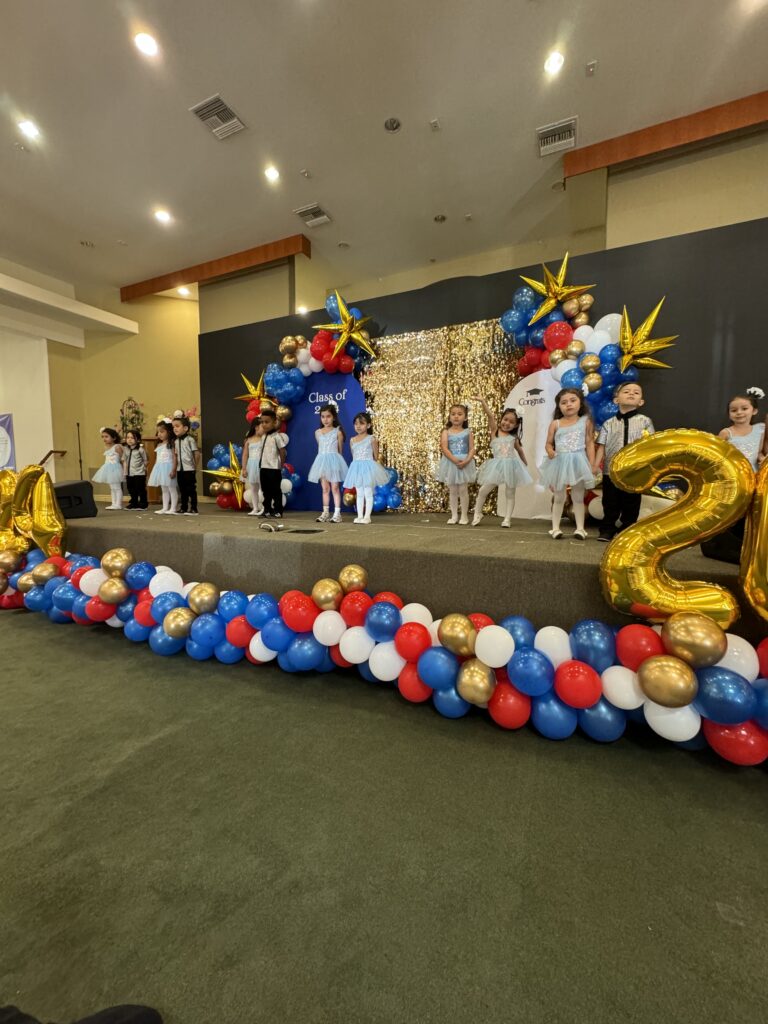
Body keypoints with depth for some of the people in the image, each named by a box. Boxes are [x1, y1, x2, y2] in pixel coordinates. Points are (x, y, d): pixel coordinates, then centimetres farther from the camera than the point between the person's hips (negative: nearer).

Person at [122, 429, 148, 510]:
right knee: (131, 489, 15)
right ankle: (133, 503, 27)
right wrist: (125, 471, 12)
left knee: (140, 489, -1)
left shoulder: (140, 449, -11)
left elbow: (145, 460, -5)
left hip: (139, 473, -6)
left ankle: (143, 503, 11)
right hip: (129, 473, 7)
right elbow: (125, 460, 15)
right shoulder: (125, 449, 7)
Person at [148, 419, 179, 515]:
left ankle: (173, 508, 3)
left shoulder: (171, 443, -8)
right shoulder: (158, 445, 14)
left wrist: (173, 470, -21)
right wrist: (155, 470, 13)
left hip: (168, 468, -8)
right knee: (164, 489, 12)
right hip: (160, 469, 8)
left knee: (172, 489, -2)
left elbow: (175, 457, -14)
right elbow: (157, 459, 16)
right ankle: (165, 508, 18)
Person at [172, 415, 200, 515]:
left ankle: (193, 509, 5)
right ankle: (183, 508, 20)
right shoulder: (176, 441, 10)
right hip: (180, 469, 6)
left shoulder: (190, 439, -10)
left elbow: (197, 454, -10)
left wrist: (196, 466, -5)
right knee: (182, 490, 12)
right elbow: (176, 456, 12)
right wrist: (174, 469, 10)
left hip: (189, 469, -6)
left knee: (191, 489, -1)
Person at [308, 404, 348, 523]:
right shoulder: (318, 432, 9)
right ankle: (325, 513, 13)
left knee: (335, 488, -2)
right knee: (325, 488, 8)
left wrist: (334, 458, 6)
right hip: (322, 461, 4)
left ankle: (337, 513, 1)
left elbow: (340, 450, 2)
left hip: (334, 460, -4)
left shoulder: (337, 432, -2)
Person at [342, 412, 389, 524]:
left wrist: (372, 466, 1)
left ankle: (367, 516, 5)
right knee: (359, 494, 8)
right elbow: (353, 456, 14)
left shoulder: (371, 439, -5)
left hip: (368, 467, -5)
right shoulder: (352, 440, 8)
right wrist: (357, 464, 7)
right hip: (356, 468, 5)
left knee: (368, 493, 0)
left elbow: (376, 457, -2)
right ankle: (359, 516, 12)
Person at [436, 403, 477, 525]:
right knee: (452, 490, 7)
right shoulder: (446, 432, 1)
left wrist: (466, 460, -19)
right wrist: (455, 460, -21)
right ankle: (454, 515, 17)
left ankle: (464, 515, 14)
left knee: (463, 489, 1)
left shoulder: (467, 432, 3)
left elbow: (472, 449, -2)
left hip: (465, 463, 0)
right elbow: (444, 449, -10)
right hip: (450, 463, 1)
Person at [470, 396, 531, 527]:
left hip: (510, 465, 2)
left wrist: (525, 462, 30)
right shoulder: (494, 430, 1)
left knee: (510, 493, 5)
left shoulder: (514, 437, 8)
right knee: (484, 490, -2)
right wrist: (483, 401, -22)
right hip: (496, 465, -2)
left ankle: (507, 519, 12)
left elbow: (519, 450, 23)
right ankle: (477, 513, 16)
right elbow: (490, 416, -11)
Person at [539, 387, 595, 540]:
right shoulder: (555, 424, 1)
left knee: (578, 497, 10)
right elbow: (549, 443, 6)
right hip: (560, 463, 0)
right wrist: (550, 451, -18)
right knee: (559, 497, 9)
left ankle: (580, 528, 18)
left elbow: (590, 443, 2)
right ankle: (555, 527, 16)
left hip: (578, 463, 0)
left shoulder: (585, 421, 2)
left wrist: (591, 465, -4)